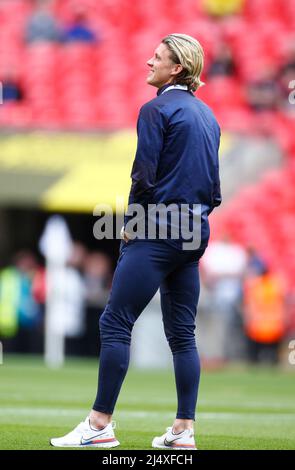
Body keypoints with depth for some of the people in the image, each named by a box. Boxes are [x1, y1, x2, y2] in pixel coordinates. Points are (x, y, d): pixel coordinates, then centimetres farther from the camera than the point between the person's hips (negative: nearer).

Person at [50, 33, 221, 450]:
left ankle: (100, 424, -9)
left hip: (159, 230, -8)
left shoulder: (157, 110, -9)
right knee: (182, 332, 9)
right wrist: (198, 213, 18)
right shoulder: (207, 115, 15)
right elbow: (213, 185, 18)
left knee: (115, 323, -6)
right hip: (196, 231, 8)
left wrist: (131, 224, -3)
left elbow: (144, 176, -15)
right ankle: (184, 430, 6)